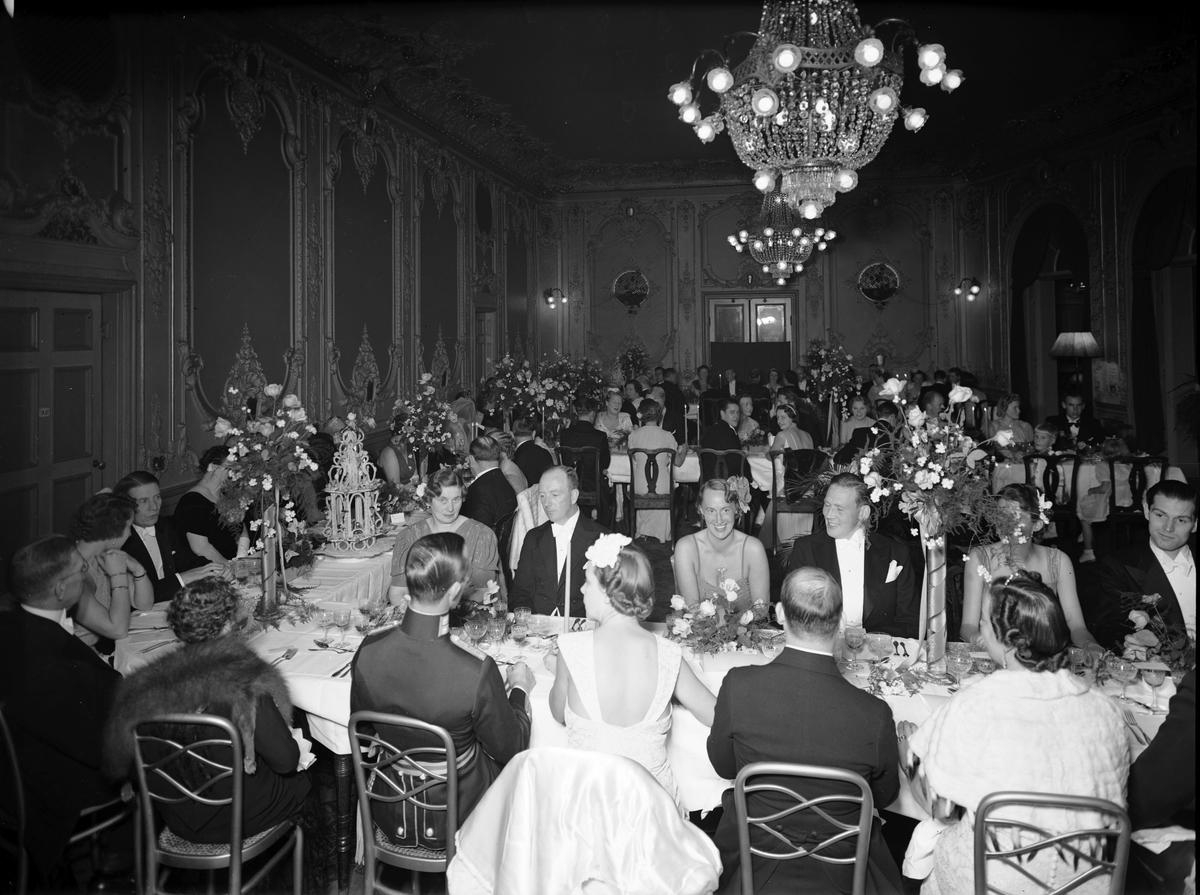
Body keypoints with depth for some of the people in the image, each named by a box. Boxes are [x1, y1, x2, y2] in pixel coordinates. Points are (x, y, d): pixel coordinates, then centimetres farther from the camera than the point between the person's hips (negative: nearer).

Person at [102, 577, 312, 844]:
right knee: (304, 775, 23)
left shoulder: (142, 686, -16)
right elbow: (287, 761, -20)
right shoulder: (247, 685, -29)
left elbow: (118, 765, -2)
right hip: (240, 820, -5)